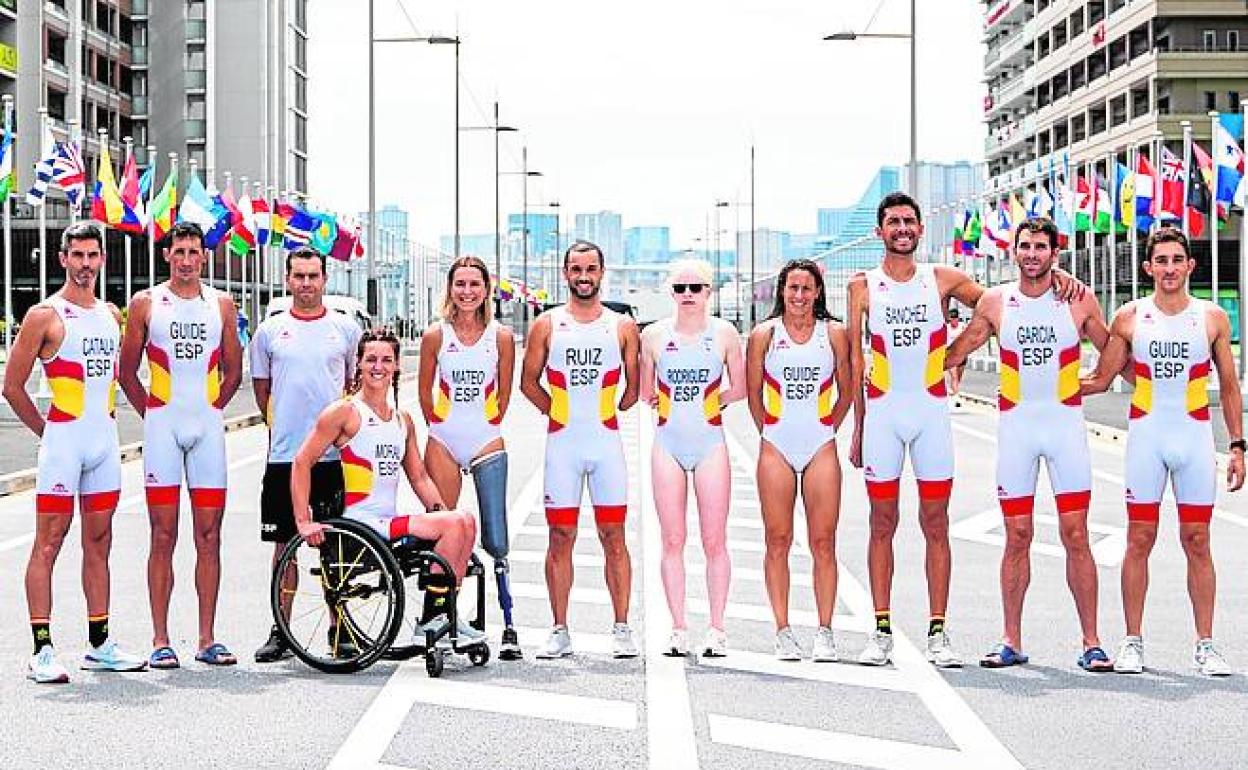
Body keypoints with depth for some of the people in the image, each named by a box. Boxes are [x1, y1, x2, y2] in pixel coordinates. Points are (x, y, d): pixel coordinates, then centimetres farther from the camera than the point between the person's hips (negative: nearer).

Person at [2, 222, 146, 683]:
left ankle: (99, 645, 17)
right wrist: (47, 431, -1)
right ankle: (42, 652, -6)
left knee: (98, 544, 10)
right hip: (63, 441, -6)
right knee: (48, 544, -6)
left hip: (105, 440, 6)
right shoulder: (46, 315, -6)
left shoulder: (112, 315, 13)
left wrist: (106, 416, 14)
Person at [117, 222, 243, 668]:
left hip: (207, 427, 2)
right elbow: (127, 371, 10)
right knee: (163, 535, -2)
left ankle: (206, 639, 6)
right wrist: (151, 414, 5)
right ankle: (160, 640, 1)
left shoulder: (221, 305, 10)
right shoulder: (146, 304, 4)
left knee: (209, 536, 2)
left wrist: (210, 410, 9)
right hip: (161, 427, -2)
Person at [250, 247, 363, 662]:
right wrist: (282, 428, 8)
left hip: (335, 454, 0)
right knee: (285, 543, 4)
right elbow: (262, 390, 14)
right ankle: (281, 632, 10)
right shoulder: (270, 331, 8)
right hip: (284, 455, 1)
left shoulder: (346, 328, 7)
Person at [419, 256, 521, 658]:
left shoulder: (501, 337, 1)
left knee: (495, 541, -5)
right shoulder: (435, 335, 1)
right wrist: (440, 427, 12)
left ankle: (509, 627, 1)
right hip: (443, 445, 1)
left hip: (487, 445, -1)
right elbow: (425, 389, 12)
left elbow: (503, 392, 11)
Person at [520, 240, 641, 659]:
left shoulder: (622, 327, 6)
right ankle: (560, 631, 8)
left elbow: (634, 385, 15)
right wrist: (560, 413, 8)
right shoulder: (547, 325, 6)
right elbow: (528, 382, 12)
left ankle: (621, 629, 5)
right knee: (560, 537, 2)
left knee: (614, 537, 0)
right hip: (561, 444, 0)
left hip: (607, 443, 0)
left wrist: (611, 413, 8)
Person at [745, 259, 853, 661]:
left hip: (821, 448, 0)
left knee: (823, 543, -1)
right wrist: (770, 431, 9)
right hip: (776, 448, 0)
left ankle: (825, 632, 5)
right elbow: (753, 394, 10)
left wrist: (825, 429, 11)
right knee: (778, 542, 1)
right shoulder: (764, 335, 3)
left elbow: (846, 391, 13)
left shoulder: (834, 334, 4)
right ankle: (783, 632, 7)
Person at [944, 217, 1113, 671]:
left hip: (1066, 425, -1)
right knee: (1017, 537, 4)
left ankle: (1091, 642, 2)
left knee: (1076, 536, -3)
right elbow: (953, 354, 15)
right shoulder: (995, 302, 4)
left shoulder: (1079, 301, 1)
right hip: (1015, 427, 1)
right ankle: (1011, 642, 11)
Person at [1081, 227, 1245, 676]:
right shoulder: (1129, 318, 3)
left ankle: (1205, 644, 6)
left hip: (1195, 437, 0)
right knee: (1139, 540, 0)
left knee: (1197, 542, 1)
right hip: (1145, 437, 0)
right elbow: (1100, 380, 11)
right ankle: (1132, 642, 6)